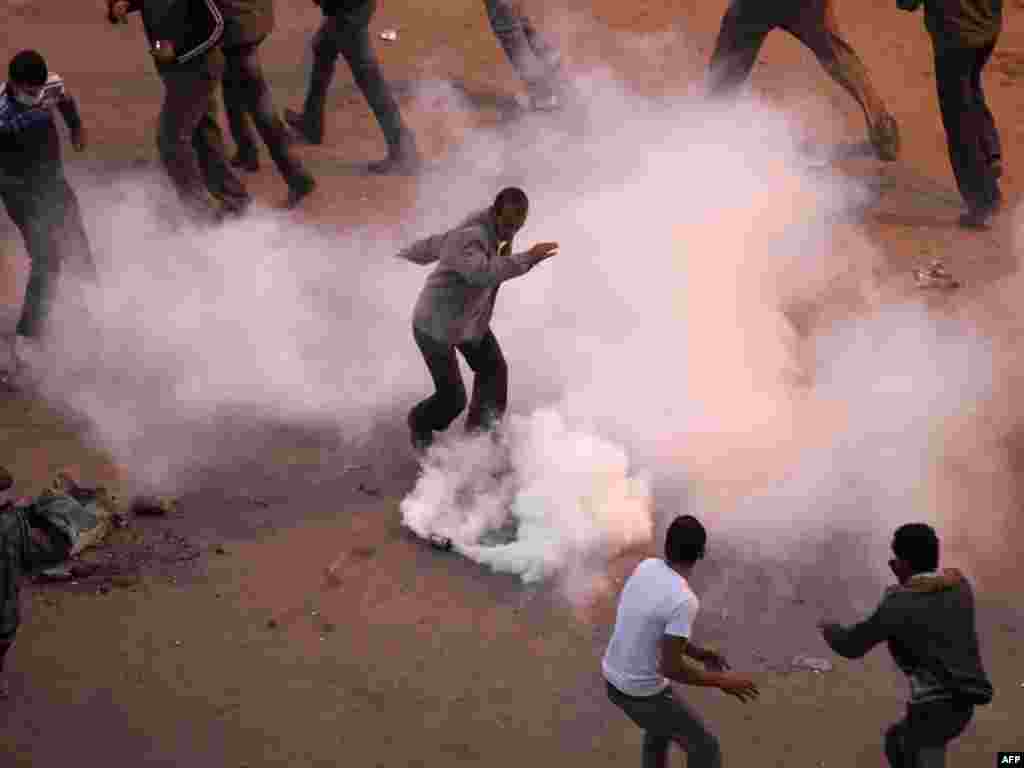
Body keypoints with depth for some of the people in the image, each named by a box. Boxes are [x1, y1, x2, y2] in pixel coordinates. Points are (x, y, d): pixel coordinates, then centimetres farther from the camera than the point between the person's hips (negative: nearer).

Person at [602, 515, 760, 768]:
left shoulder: (646, 567, -6)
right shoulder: (684, 601, -32)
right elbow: (670, 669, -29)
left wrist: (696, 652, 11)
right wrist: (722, 681, -18)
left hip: (614, 679, 7)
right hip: (644, 695, -7)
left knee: (662, 726, 35)